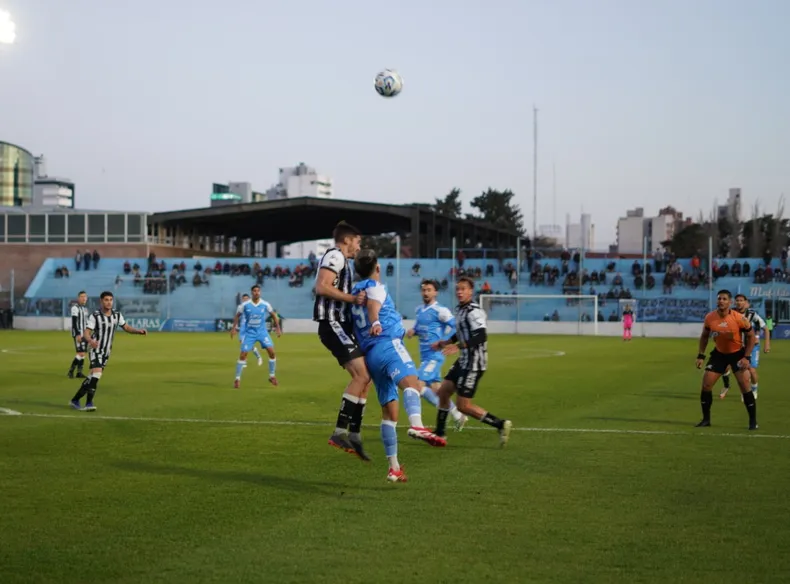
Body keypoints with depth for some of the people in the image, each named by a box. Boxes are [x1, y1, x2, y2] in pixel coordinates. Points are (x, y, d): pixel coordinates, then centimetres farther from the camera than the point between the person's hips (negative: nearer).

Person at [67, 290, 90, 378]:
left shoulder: (86, 309, 17)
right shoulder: (75, 308, -9)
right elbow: (74, 322, -15)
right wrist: (77, 334, -23)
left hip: (85, 334, 8)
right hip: (78, 334, -8)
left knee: (83, 354, 5)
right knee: (81, 353, -14)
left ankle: (79, 372, 8)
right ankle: (71, 371, -6)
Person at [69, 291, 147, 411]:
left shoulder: (117, 315, 3)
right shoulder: (95, 316, -13)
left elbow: (127, 328, 10)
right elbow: (86, 333, -19)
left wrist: (139, 331, -9)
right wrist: (90, 340, -41)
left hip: (106, 352, 6)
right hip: (96, 350, -6)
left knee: (92, 377, 10)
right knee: (97, 374, -22)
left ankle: (75, 400, 22)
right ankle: (89, 403, -19)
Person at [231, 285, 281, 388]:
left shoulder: (265, 304, -7)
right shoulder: (245, 305, -8)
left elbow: (273, 315, 8)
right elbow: (237, 315, 7)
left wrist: (278, 328, 5)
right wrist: (234, 328, 3)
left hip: (262, 332, 1)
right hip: (249, 333, -1)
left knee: (272, 351, -13)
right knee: (243, 355, -8)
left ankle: (272, 376, 3)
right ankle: (237, 379, 3)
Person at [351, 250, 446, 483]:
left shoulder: (356, 292, 27)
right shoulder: (375, 286, 5)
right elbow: (373, 304, -18)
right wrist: (376, 322, -38)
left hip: (370, 354, 9)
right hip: (388, 344, -9)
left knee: (389, 412, 12)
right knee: (411, 381, -34)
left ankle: (394, 467, 12)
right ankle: (417, 426, -63)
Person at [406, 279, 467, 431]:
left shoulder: (440, 311, -12)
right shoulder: (419, 310, 12)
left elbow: (454, 326, -13)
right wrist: (413, 331, 5)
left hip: (434, 355, -8)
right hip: (425, 356, 8)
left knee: (419, 385, -17)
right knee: (435, 389, 11)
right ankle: (457, 416, 22)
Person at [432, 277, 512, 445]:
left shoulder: (473, 311, -18)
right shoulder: (459, 309, 11)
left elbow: (481, 337, -28)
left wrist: (458, 346, -32)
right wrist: (444, 343, 23)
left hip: (474, 363, -9)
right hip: (464, 361, 10)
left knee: (463, 405, -7)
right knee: (443, 392, 13)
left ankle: (501, 425, 0)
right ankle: (439, 433, 25)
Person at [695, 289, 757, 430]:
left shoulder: (739, 318, -23)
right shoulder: (709, 318, -12)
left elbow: (751, 337, -11)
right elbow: (704, 336, 5)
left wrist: (747, 357, -18)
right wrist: (701, 355, -1)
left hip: (738, 354, -3)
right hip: (719, 353, 3)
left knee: (744, 385, -11)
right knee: (706, 385, -2)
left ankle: (753, 421, 2)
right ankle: (706, 419, 12)